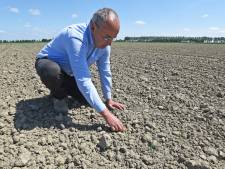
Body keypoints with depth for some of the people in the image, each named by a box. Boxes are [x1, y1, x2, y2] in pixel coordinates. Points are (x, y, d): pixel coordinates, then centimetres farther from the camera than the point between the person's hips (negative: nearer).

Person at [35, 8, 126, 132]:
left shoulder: (104, 43, -14)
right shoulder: (76, 37, -39)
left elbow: (105, 72, -5)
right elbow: (83, 80, -44)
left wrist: (108, 99, -1)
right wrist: (106, 114, -43)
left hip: (70, 73, 6)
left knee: (88, 98, -5)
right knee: (52, 71, -40)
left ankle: (65, 89, 23)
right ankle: (58, 95, -6)